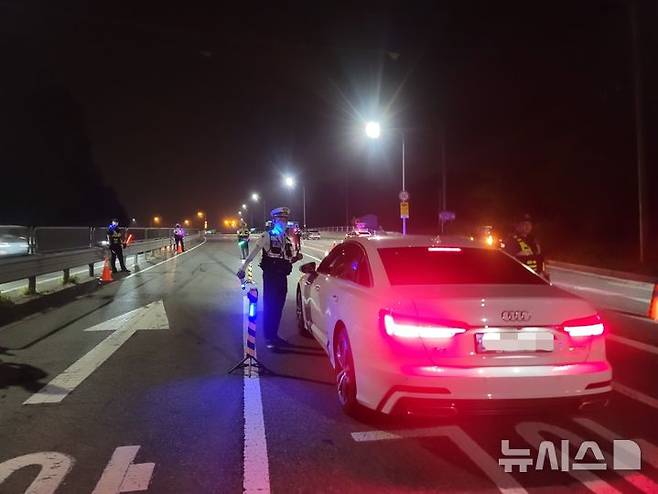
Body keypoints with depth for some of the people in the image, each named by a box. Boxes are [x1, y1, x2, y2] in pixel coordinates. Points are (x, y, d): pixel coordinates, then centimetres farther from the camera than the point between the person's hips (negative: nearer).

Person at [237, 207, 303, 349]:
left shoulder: (288, 239, 14)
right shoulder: (267, 236, -4)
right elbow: (253, 253, -11)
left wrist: (297, 257, -3)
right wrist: (243, 268, -20)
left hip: (282, 276, 6)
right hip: (270, 275, -6)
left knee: (278, 306, 10)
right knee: (269, 306, -3)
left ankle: (274, 335, 22)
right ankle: (268, 337, 5)